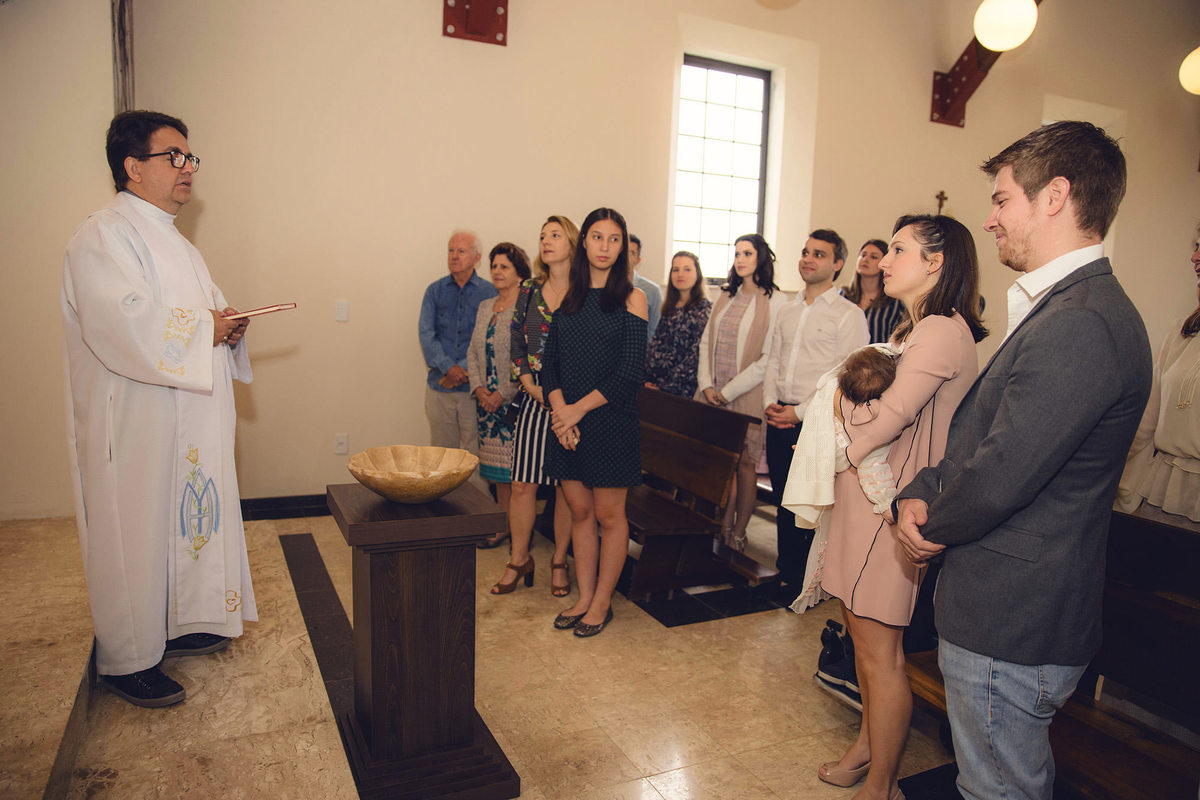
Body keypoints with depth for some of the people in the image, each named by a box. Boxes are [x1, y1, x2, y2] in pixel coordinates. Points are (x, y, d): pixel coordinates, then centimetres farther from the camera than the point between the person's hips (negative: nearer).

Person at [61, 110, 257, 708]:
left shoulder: (172, 239, 18)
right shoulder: (104, 237, -13)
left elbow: (208, 309, 22)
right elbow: (128, 326, -27)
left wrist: (228, 326, 0)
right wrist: (206, 329, -16)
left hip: (188, 422, 9)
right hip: (134, 424, -9)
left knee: (184, 522, 17)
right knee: (135, 536, 1)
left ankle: (177, 626, 33)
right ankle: (127, 660, 15)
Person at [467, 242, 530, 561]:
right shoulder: (485, 307, 13)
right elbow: (473, 351, 13)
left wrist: (503, 395, -14)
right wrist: (479, 388, -1)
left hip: (515, 399, -7)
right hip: (487, 400, 7)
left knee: (517, 466, -2)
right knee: (496, 465, 12)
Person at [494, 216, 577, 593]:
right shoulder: (528, 291, 9)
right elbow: (516, 347, 11)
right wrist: (532, 387, -3)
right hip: (534, 398, 3)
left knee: (568, 485, 5)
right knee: (522, 484, 4)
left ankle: (559, 561, 21)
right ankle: (519, 559, 21)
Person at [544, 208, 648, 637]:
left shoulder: (631, 297, -3)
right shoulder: (568, 296, 10)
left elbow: (631, 370, -11)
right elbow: (550, 362, 7)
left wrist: (579, 408, -13)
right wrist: (558, 410, -9)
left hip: (611, 420, -4)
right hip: (566, 422, 4)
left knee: (608, 514, 6)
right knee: (579, 510, 12)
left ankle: (602, 602, 21)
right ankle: (584, 598, 25)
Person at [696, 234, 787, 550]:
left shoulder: (775, 301, -5)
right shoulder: (725, 296, 13)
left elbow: (769, 359, -11)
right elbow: (706, 342, 12)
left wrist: (730, 391, -11)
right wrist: (706, 385, -1)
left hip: (747, 395, -4)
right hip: (714, 394, 5)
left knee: (744, 462, 2)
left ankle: (738, 534, 14)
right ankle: (725, 527, 18)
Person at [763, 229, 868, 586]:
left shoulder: (849, 315, -6)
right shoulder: (787, 312, 16)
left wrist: (800, 412, -14)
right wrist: (770, 403, 1)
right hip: (779, 419, 6)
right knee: (782, 499, 12)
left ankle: (807, 578, 16)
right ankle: (786, 572, 27)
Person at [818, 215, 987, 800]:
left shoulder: (940, 332, -17)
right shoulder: (917, 330, 15)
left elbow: (882, 423, -21)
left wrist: (840, 401, -3)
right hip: (867, 495, 10)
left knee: (879, 652, 3)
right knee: (864, 635, 20)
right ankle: (868, 746, 39)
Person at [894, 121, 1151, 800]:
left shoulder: (1080, 325, -26)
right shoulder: (1063, 309, 11)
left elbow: (999, 479, -27)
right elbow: (973, 434, 11)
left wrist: (931, 523, -8)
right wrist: (921, 494, -5)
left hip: (1010, 626, -10)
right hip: (1026, 614, 10)